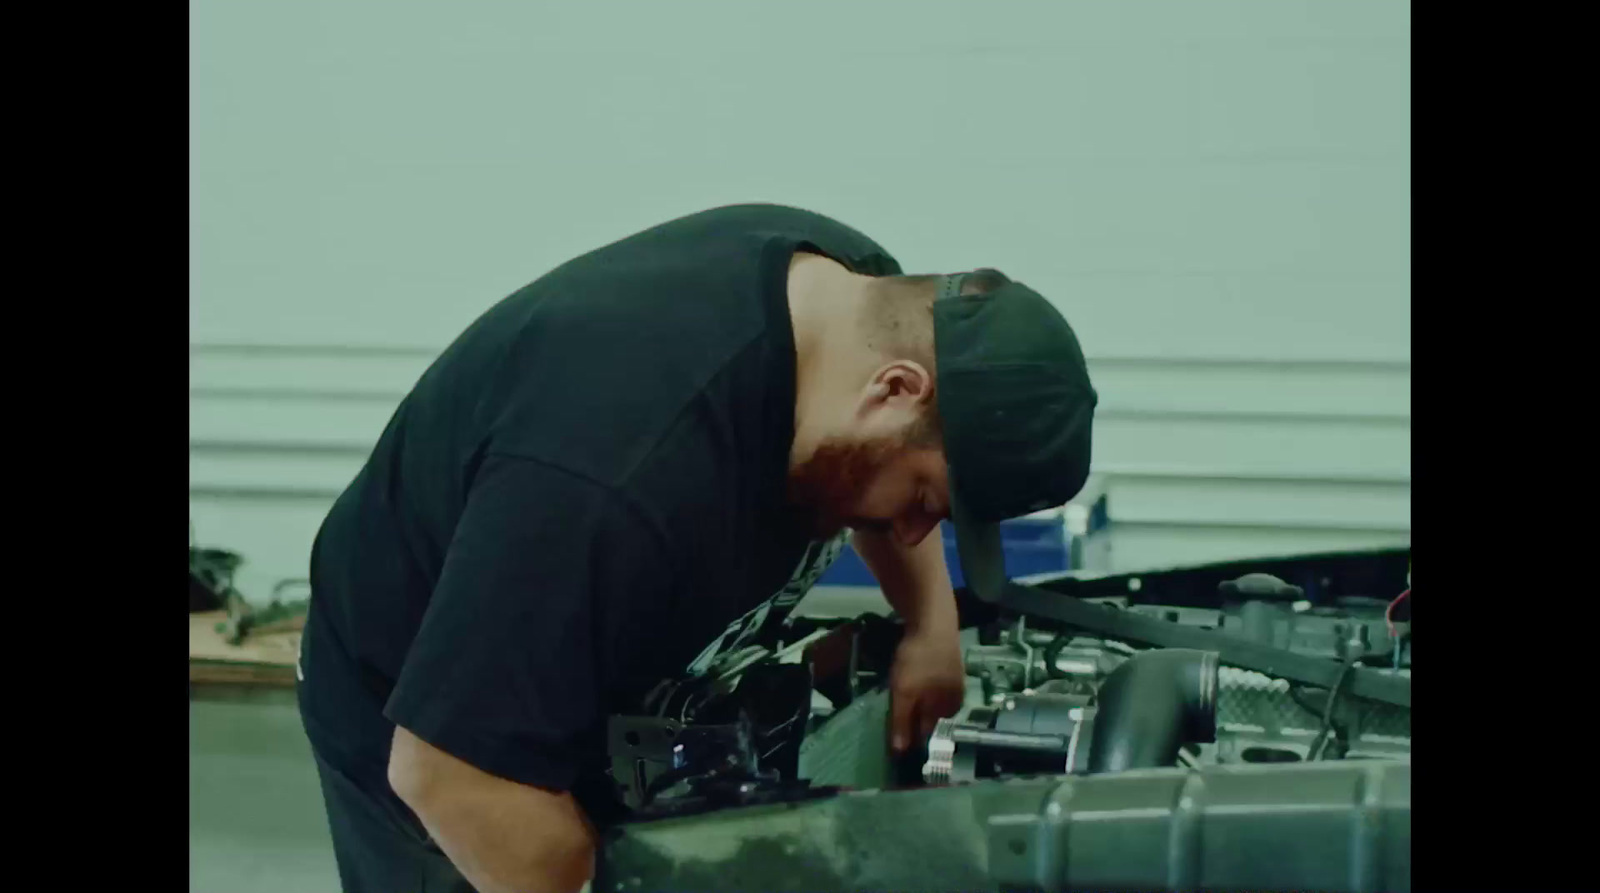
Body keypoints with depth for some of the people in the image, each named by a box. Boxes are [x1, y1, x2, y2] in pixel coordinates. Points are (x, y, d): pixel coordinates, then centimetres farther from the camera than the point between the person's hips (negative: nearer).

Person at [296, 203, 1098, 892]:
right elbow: (452, 773, -37)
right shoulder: (620, 474, -43)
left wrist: (932, 626, -3)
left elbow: (865, 469, 9)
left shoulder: (858, 294, -15)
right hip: (430, 724, -8)